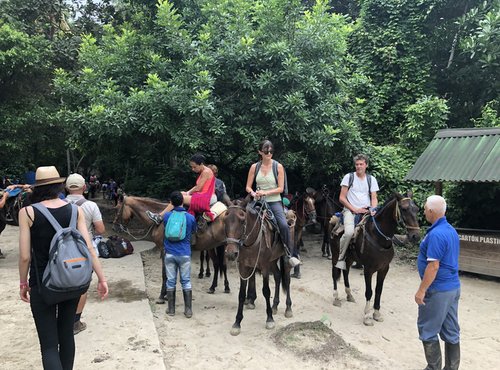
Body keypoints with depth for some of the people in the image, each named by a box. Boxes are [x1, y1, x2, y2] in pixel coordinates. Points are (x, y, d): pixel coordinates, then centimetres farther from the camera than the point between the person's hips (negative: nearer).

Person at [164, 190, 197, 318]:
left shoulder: (167, 216, -5)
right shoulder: (191, 217, -7)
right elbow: (194, 231, 10)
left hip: (170, 254, 1)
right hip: (185, 254, -1)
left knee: (170, 282, 10)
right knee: (186, 282, 8)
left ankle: (171, 309, 18)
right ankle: (188, 310, 10)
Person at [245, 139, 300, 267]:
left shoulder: (278, 167, 0)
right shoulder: (254, 167, 5)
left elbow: (280, 188, -3)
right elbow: (248, 187, 8)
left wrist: (266, 192, -16)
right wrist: (253, 193, -14)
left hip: (274, 201, -2)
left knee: (284, 225, -23)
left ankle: (291, 254, -5)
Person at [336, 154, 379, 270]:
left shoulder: (371, 179, 11)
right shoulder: (349, 177, 2)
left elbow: (374, 198, 8)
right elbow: (342, 198, -1)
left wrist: (373, 210, -14)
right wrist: (355, 209, -10)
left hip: (366, 211, 4)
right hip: (350, 210, -3)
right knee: (349, 232, -30)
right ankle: (340, 258, -12)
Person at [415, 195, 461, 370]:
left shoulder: (436, 234, -22)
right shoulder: (451, 230, 9)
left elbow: (433, 266, -25)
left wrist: (421, 290, -18)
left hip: (438, 290, -9)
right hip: (453, 287, 9)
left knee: (427, 329, 4)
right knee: (451, 332, 14)